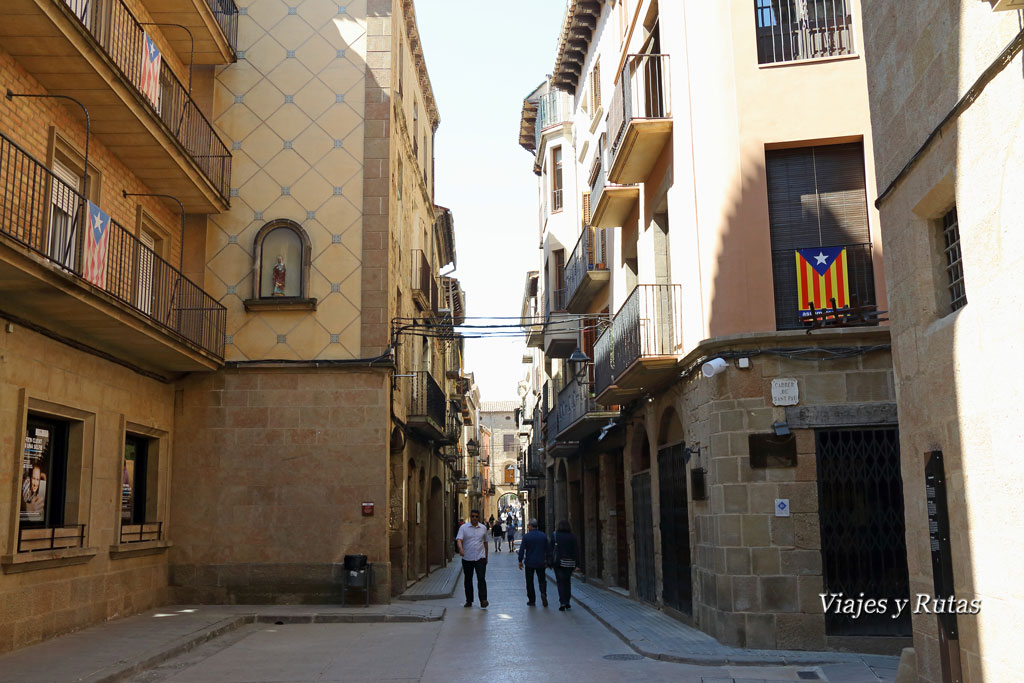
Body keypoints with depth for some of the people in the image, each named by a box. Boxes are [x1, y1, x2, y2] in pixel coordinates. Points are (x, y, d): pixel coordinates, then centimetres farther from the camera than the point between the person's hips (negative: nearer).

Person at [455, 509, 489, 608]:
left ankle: (483, 600, -15)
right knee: (468, 580, 8)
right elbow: (459, 540, -14)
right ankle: (469, 601, 19)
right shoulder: (463, 528, -1)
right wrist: (460, 548, -34)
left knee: (481, 579, -11)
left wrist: (486, 557, 17)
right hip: (467, 558, 0)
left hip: (480, 558, 0)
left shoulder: (483, 528, 7)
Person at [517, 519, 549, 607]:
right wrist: (547, 560, 13)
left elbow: (522, 549, -10)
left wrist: (520, 561, -3)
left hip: (529, 563, -2)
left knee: (529, 582, 9)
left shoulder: (526, 536, -9)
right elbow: (547, 549, 5)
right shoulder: (543, 535, 0)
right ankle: (543, 593, -16)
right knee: (542, 580, 11)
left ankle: (531, 600, 11)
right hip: (541, 562, 2)